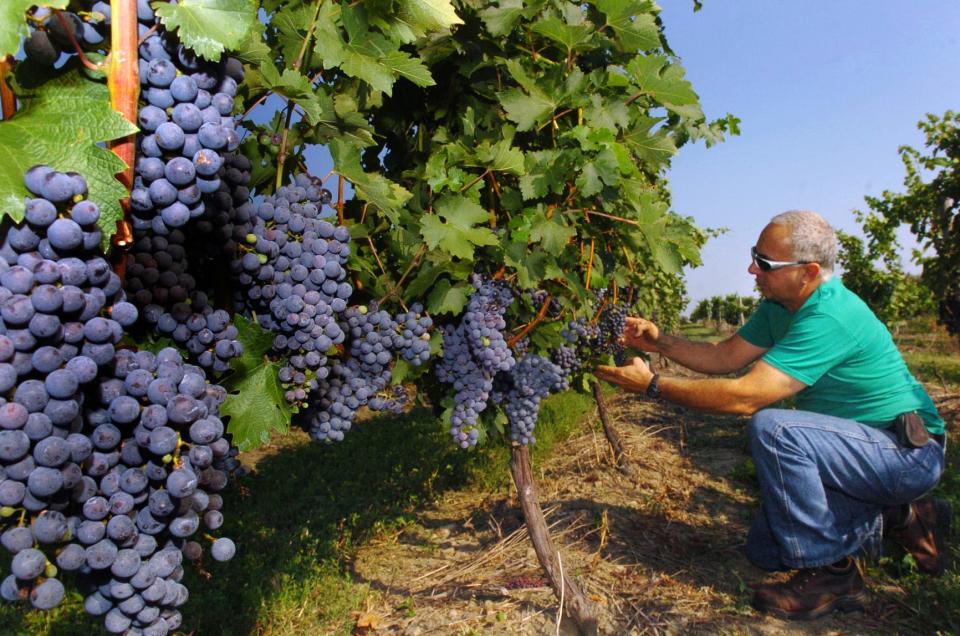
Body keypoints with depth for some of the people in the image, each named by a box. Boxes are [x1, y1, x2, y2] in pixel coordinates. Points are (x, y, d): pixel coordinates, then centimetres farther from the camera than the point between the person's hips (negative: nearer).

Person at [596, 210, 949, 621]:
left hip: (910, 452, -9)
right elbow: (725, 358, 3)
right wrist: (659, 343, -11)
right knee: (766, 551, 7)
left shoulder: (830, 317, -31)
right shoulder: (778, 306, -1)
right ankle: (895, 518, 18)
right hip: (865, 448, 9)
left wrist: (652, 384, -31)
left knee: (772, 428, -34)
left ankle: (830, 573, -16)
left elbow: (745, 396, -36)